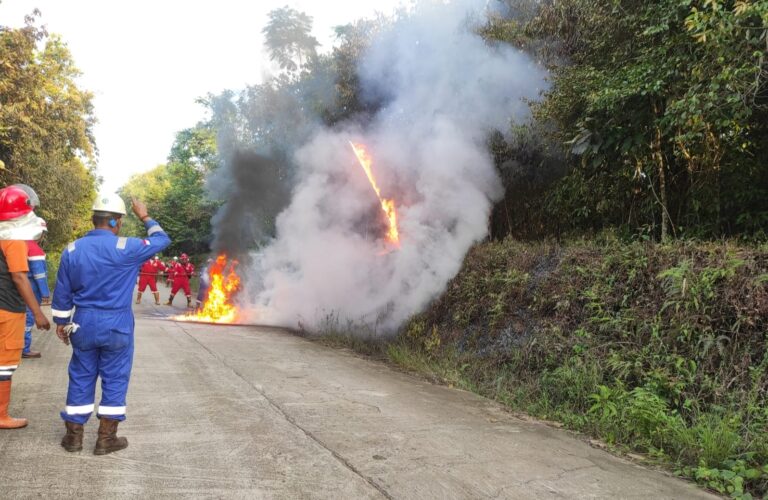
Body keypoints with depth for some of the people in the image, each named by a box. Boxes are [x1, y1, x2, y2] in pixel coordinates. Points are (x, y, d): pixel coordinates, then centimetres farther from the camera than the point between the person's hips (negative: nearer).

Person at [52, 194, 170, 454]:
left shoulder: (72, 250, 0)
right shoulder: (126, 248, -14)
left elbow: (62, 292, 6)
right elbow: (162, 240, 1)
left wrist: (61, 322, 17)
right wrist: (145, 217, 13)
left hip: (83, 323, 4)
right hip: (117, 325, -4)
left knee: (81, 378, 14)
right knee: (114, 379, 7)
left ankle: (73, 436, 22)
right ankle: (106, 439, 12)